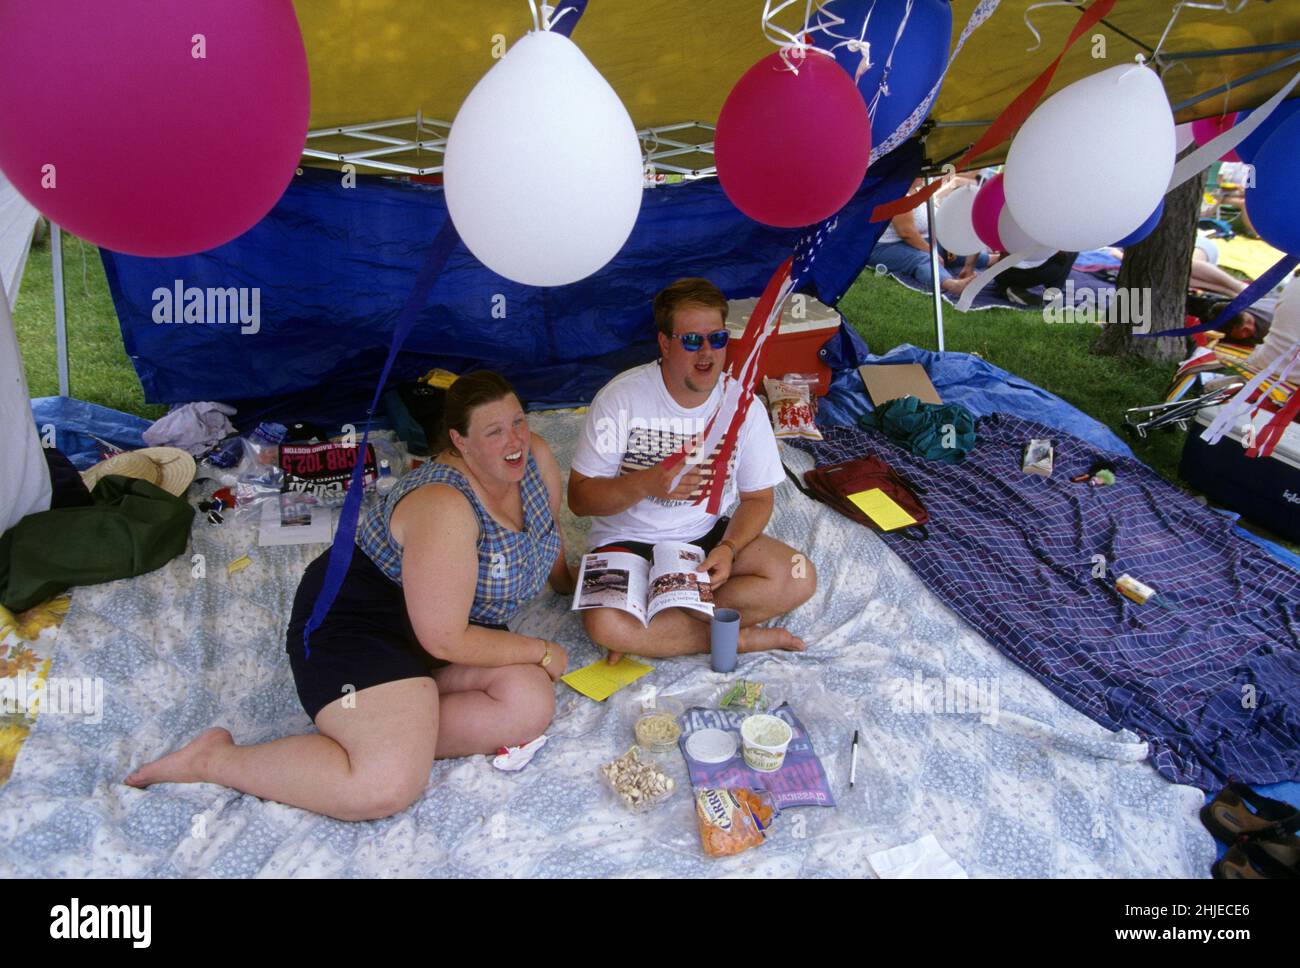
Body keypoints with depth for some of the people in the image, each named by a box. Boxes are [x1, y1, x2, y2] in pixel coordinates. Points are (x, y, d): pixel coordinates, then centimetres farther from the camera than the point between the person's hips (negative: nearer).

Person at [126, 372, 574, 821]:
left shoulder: (535, 455, -5)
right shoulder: (444, 507, -28)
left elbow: (547, 535, 18)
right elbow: (444, 639, -26)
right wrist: (541, 652, -15)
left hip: (444, 620, 8)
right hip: (356, 619, -8)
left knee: (531, 707, -18)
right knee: (387, 787, -26)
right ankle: (212, 757, -7)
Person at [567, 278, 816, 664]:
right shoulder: (621, 397, -14)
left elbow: (758, 497, 3)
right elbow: (579, 497, -12)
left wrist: (728, 548, -18)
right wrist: (646, 484, -30)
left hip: (708, 534, 4)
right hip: (629, 541, -3)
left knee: (800, 578, -20)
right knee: (604, 622, -33)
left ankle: (650, 630, -15)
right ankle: (746, 637, -15)